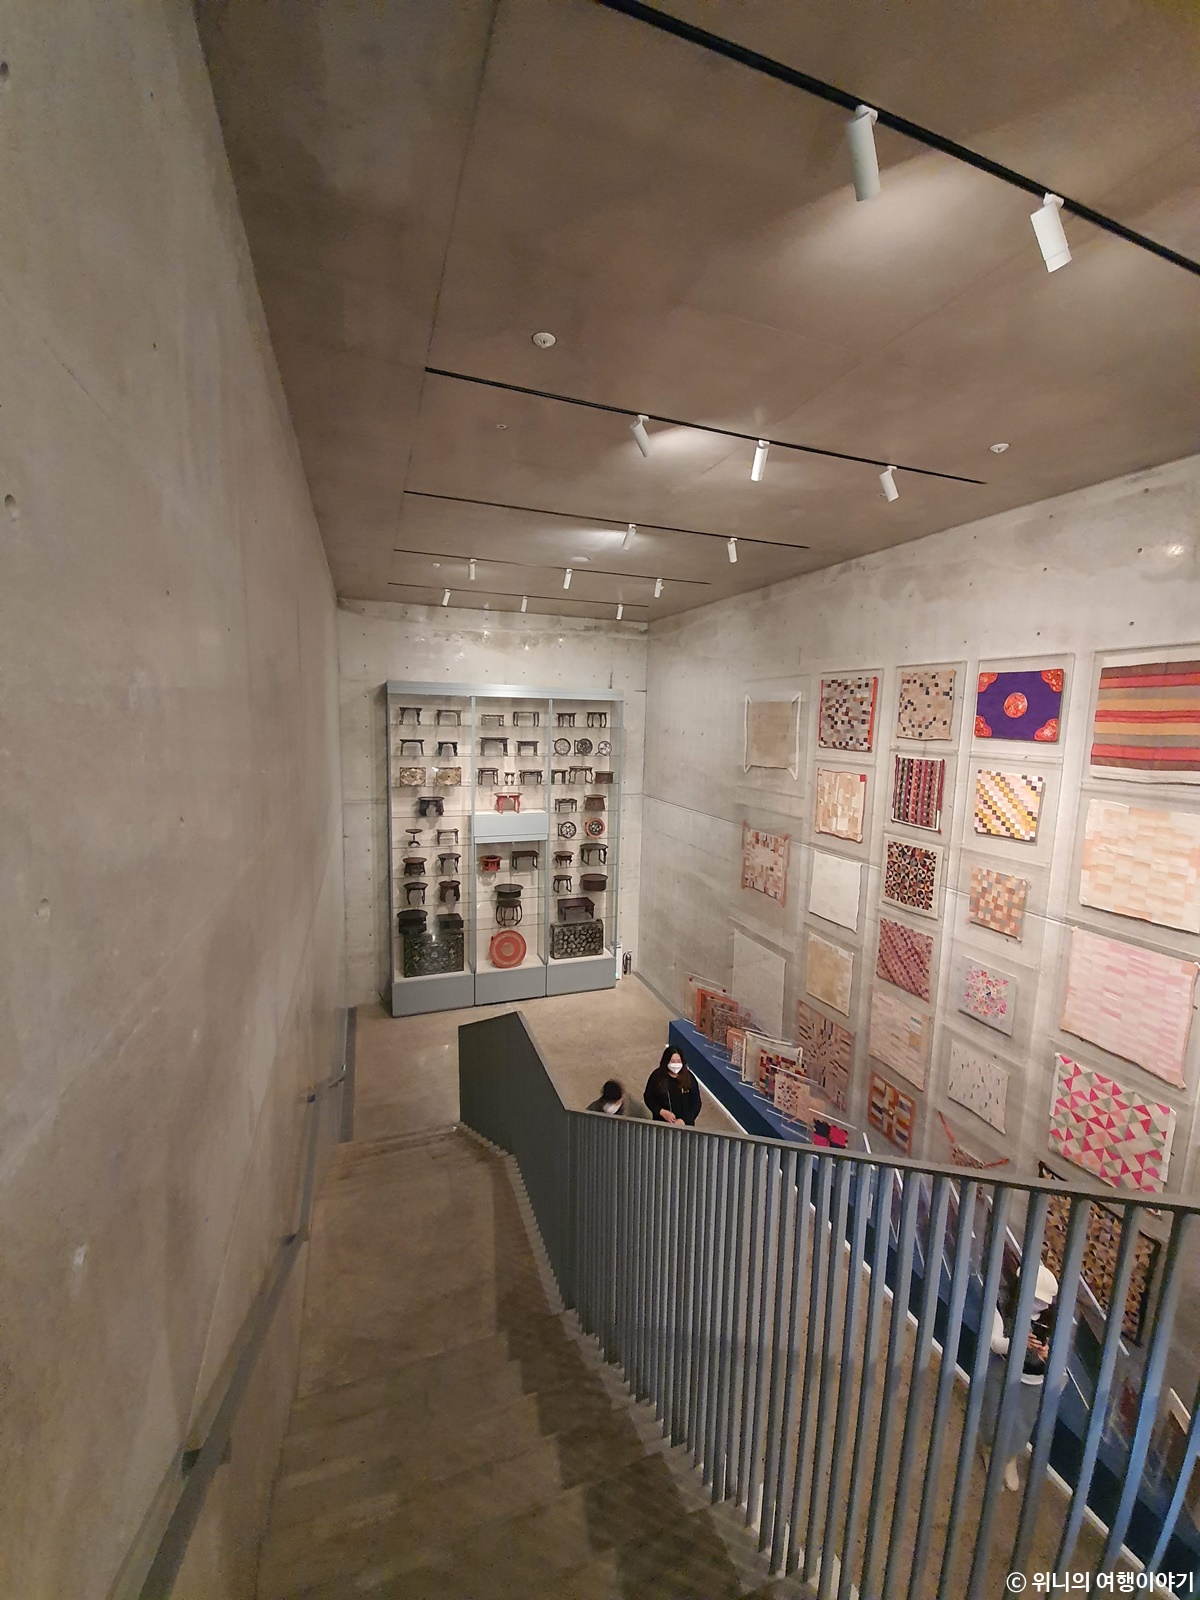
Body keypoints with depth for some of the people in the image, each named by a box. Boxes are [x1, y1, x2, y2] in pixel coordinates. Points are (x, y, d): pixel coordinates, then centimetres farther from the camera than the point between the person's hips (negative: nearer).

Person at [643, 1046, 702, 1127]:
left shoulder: (689, 1078, -10)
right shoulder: (657, 1076, -12)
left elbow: (696, 1103, -6)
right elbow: (648, 1097, -3)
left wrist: (684, 1120, -18)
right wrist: (661, 1112, -17)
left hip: (684, 1124, 1)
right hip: (662, 1123, 0)